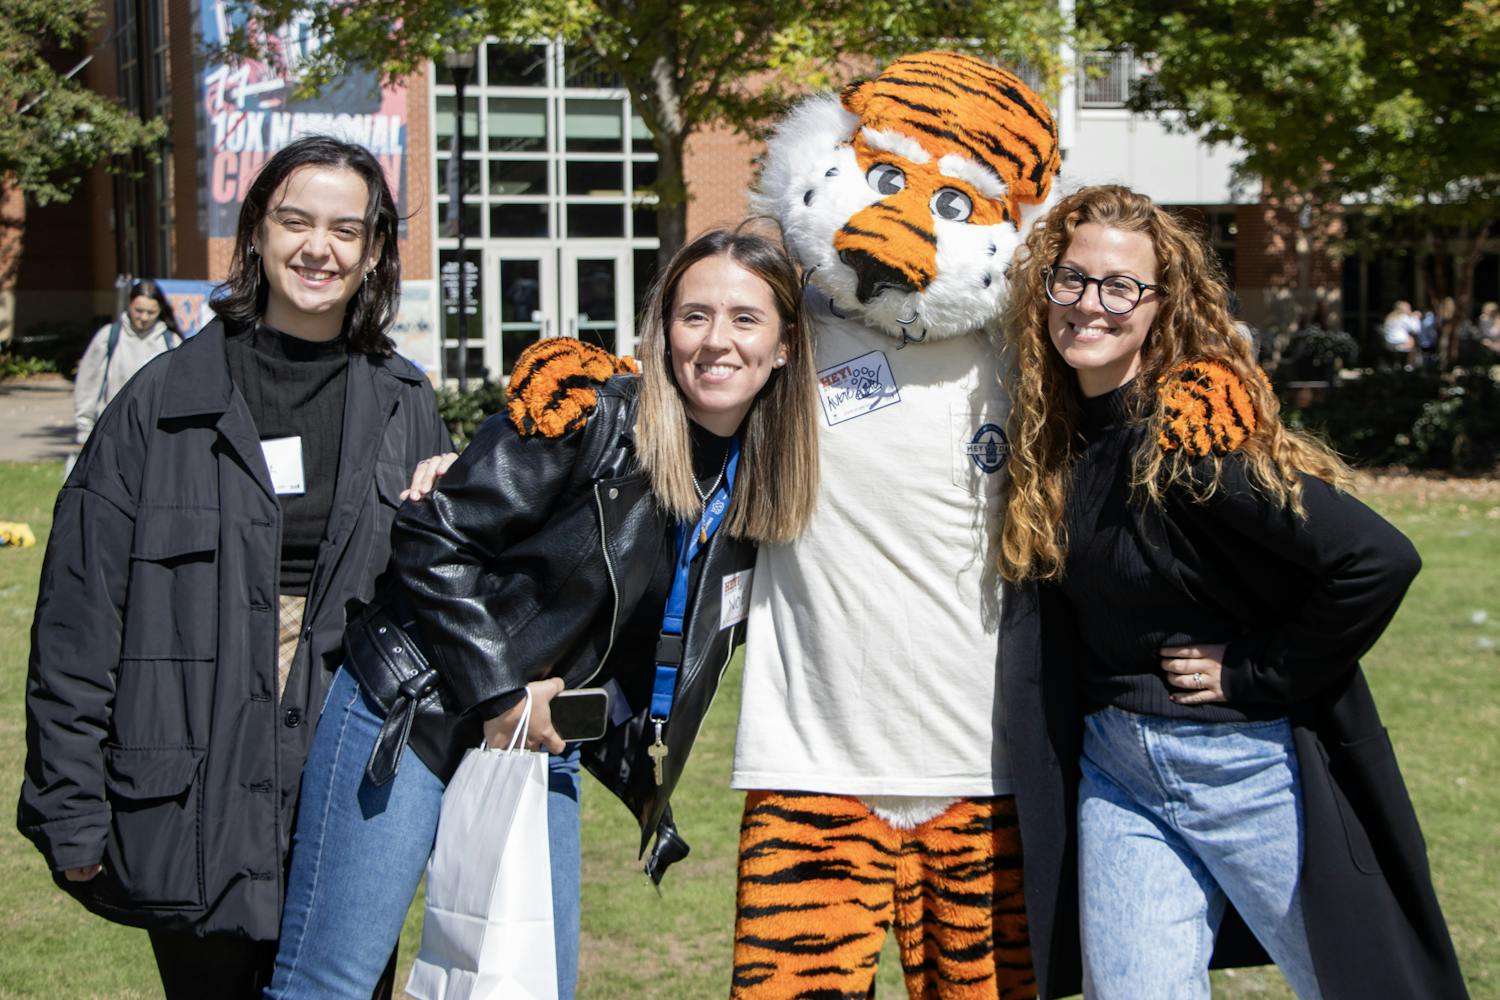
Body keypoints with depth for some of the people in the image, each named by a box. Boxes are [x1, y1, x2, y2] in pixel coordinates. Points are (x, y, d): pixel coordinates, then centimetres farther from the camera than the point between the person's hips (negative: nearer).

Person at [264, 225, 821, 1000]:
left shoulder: (758, 490, 5)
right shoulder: (592, 418, -15)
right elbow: (433, 537, -15)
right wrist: (495, 689, -15)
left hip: (540, 736, 6)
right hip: (412, 711, -6)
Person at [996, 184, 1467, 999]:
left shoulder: (1192, 430, -20)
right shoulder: (1054, 434, 2)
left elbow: (1378, 560, -27)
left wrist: (1258, 676, -18)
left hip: (1248, 764, -6)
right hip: (1115, 768, 6)